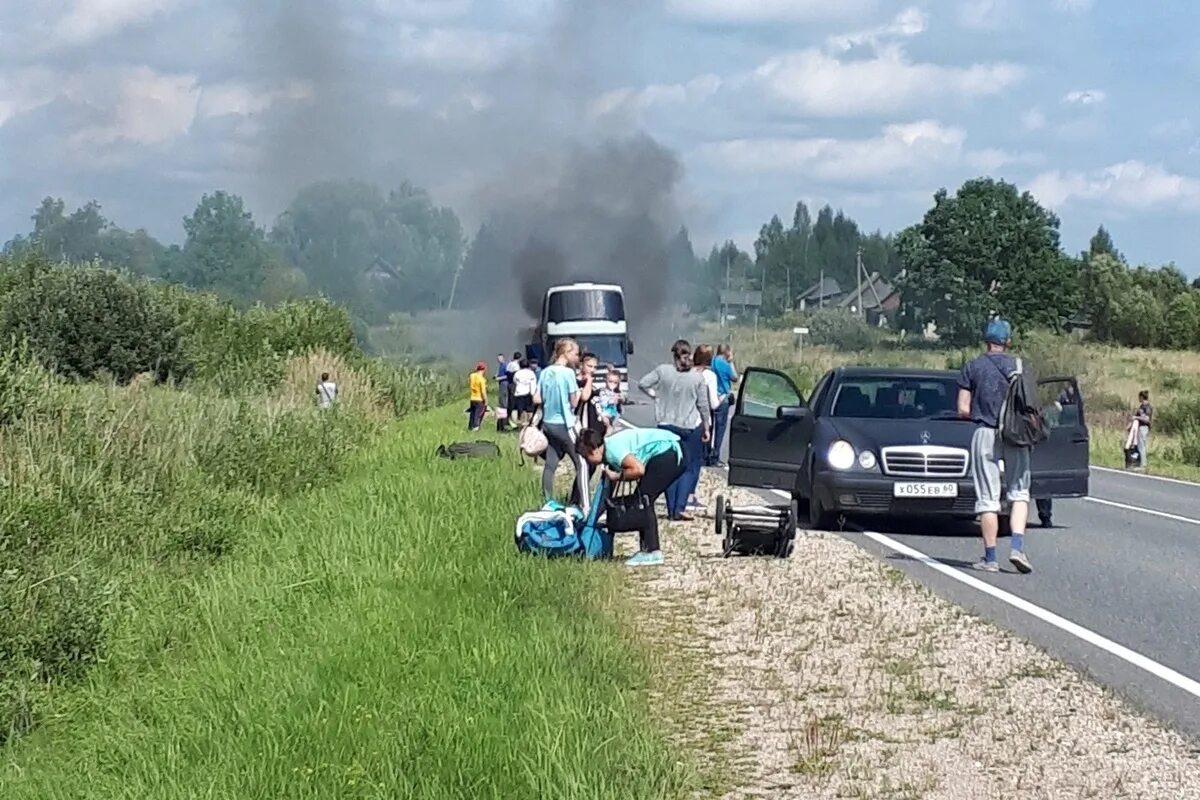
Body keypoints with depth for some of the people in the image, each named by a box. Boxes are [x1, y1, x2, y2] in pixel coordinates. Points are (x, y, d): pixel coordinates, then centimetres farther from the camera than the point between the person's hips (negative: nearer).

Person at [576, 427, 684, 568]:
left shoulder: (613, 450, -17)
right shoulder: (609, 452, 15)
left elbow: (638, 469, -26)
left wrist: (618, 477, -11)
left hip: (667, 454, -10)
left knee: (643, 498, -10)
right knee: (641, 498, 12)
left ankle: (653, 553, -12)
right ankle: (647, 549, 14)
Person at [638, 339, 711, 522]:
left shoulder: (662, 371, -6)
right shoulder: (697, 377, -6)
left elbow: (642, 384, -6)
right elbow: (703, 405, -1)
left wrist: (656, 395, 8)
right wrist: (707, 428, 10)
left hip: (667, 426, 2)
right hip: (691, 427, -2)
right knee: (690, 468, 7)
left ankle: (671, 510, 9)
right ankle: (680, 509, -5)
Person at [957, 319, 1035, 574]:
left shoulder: (972, 369, 1)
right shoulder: (1019, 367, 3)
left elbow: (963, 410, -2)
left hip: (985, 434, -1)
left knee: (988, 498, 3)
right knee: (1019, 493, 10)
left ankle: (990, 558, 3)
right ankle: (1017, 546, -9)